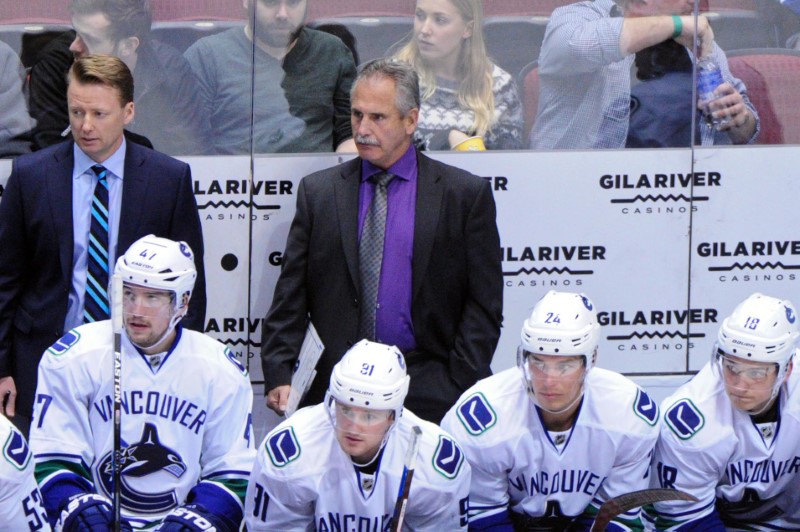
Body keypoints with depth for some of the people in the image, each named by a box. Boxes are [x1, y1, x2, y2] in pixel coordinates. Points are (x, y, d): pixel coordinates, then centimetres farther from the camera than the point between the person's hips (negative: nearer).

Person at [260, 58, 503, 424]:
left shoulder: (466, 194, 5)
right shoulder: (318, 191, 11)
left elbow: (483, 306, 3)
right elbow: (290, 297, 9)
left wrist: (460, 389, -6)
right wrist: (279, 375, -4)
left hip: (428, 393, -1)